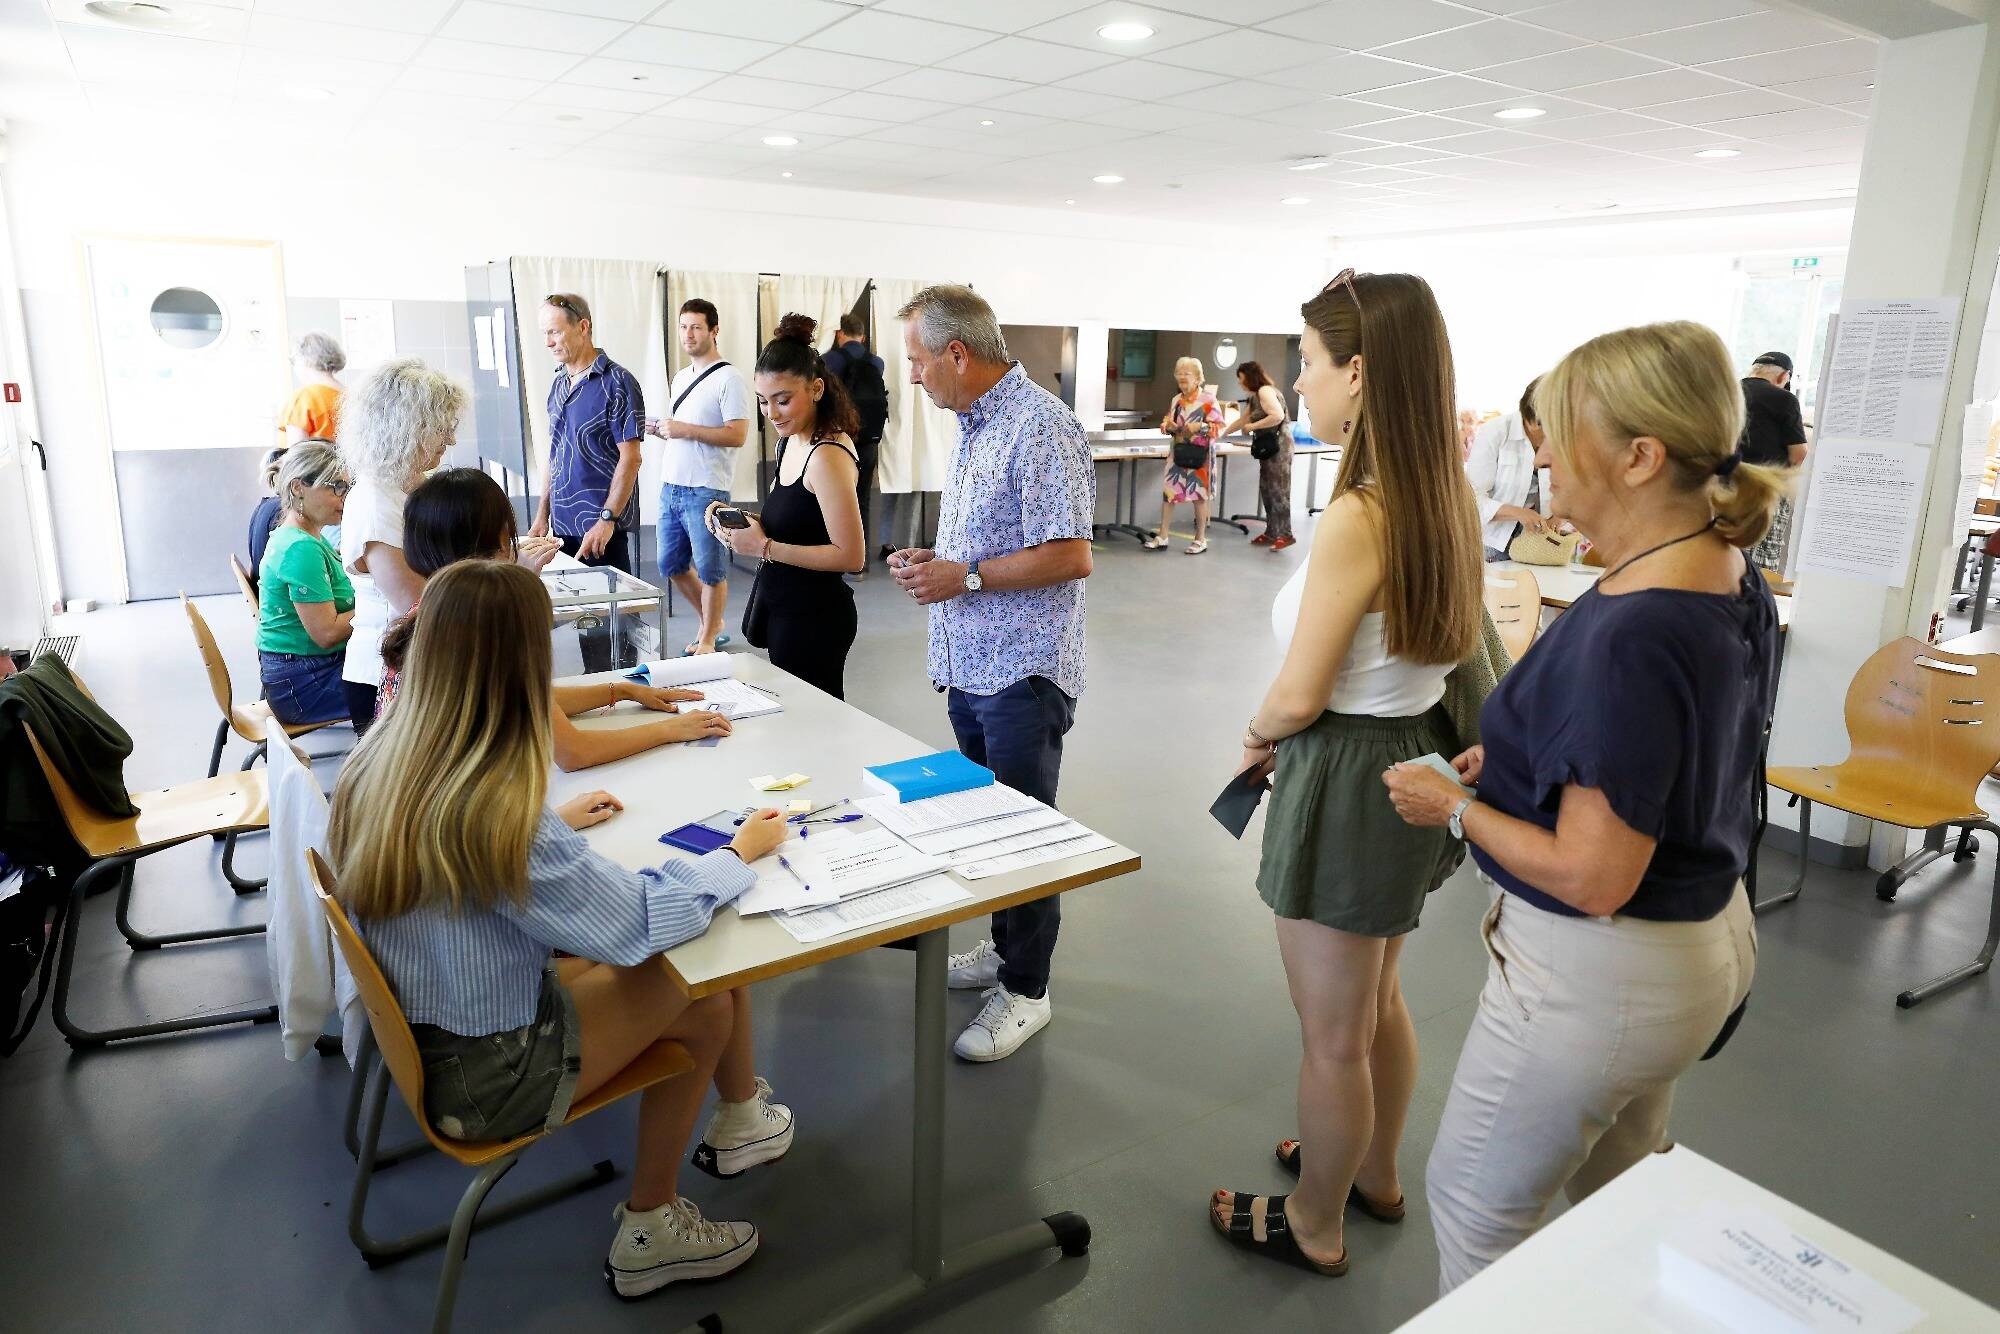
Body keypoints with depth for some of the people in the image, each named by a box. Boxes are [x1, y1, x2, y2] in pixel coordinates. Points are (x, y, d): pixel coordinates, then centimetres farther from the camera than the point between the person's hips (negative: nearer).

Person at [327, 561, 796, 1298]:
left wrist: (550, 823, 17)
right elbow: (640, 920, -23)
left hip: (418, 1029, 8)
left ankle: (741, 1117, 33)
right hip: (482, 1073, -7)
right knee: (698, 990, 7)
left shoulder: (384, 757, -9)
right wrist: (739, 852, -9)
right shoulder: (496, 810, -33)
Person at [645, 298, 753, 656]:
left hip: (705, 491, -9)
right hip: (671, 487, 9)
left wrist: (685, 429, -20)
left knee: (709, 570, 1)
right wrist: (659, 429, 5)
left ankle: (707, 640, 15)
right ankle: (714, 625, 30)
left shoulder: (728, 379, -9)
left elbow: (737, 435, -18)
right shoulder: (680, 378, 17)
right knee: (672, 565, 15)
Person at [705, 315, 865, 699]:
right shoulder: (790, 441, 8)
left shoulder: (828, 455, -20)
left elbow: (850, 556, -22)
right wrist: (744, 523, 1)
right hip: (783, 606, 9)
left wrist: (764, 547, -19)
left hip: (812, 618, -9)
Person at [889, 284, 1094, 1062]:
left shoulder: (1040, 427, -17)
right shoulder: (974, 425, 14)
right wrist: (931, 560, 7)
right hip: (970, 668, 9)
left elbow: (1070, 556, -22)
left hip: (1023, 674, -9)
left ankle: (1025, 990, 17)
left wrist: (964, 576, -18)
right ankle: (1006, 946, 36)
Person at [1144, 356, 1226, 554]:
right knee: (1168, 491, 1)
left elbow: (1219, 427, -8)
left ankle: (1201, 539, 13)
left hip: (1199, 454, -5)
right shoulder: (1176, 400, 10)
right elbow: (1167, 423, 20)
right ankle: (1162, 536, 7)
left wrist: (1200, 427, -23)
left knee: (1199, 494, 3)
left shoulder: (1208, 399, -7)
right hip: (1177, 452, 5)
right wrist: (1168, 426, -3)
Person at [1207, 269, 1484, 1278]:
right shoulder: (1448, 495, 0)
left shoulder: (1355, 521, -27)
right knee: (1379, 1001, 28)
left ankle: (1314, 1228, 35)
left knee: (1333, 1037, 12)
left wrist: (1254, 736, -2)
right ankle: (1374, 1175, 50)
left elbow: (1299, 698, -22)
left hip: (1351, 780, -9)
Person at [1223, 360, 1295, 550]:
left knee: (1278, 490, -9)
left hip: (1278, 446, -10)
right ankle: (1271, 533, 11)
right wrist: (1222, 434, 32)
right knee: (1266, 489, 8)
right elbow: (1242, 420, 31)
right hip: (1268, 447, 10)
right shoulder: (1255, 397, 20)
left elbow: (1278, 416, -22)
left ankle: (1285, 534, -7)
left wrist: (1253, 426, -15)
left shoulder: (1265, 391, -10)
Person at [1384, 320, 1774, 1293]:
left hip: (1600, 977, -9)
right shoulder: (1731, 575, -1)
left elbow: (1593, 878, -28)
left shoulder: (1630, 633, -31)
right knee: (1617, 1194, 29)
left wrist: (1456, 808, -14)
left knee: (1474, 1208, 12)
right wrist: (1518, 762, 7)